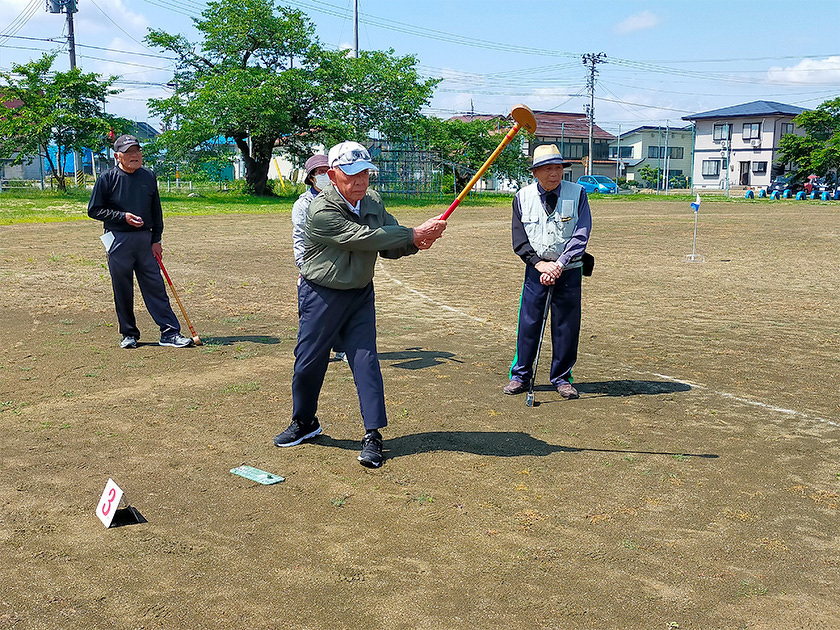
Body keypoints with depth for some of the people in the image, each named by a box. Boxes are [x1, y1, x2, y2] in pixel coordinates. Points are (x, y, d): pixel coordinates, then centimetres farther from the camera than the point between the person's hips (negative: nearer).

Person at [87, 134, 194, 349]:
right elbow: (94, 210, 0)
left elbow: (156, 211, 12)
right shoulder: (107, 178, -2)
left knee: (156, 286, 0)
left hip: (145, 239, 2)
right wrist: (123, 216, -12)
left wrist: (156, 240, 6)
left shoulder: (149, 177, 8)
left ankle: (170, 332, 1)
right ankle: (129, 334, 16)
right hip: (119, 241, -2)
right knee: (122, 290, 4)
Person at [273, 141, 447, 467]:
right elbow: (362, 238, -29)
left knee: (366, 361, -3)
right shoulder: (320, 211, -22)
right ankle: (304, 422, 31)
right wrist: (413, 234, -29)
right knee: (308, 363, 7)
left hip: (361, 295, 4)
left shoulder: (374, 203, 0)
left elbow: (389, 247, 1)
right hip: (321, 296, -4)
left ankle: (373, 435, 3)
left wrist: (414, 243, -22)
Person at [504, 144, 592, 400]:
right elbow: (518, 239, 1)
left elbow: (581, 235, -9)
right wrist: (539, 263, -12)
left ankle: (561, 378, 17)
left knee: (567, 326, 3)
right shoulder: (522, 197, 1)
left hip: (569, 271, -1)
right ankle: (520, 375, 15)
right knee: (528, 323, 2)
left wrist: (559, 265, -18)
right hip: (536, 270, 1)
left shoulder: (577, 194, -3)